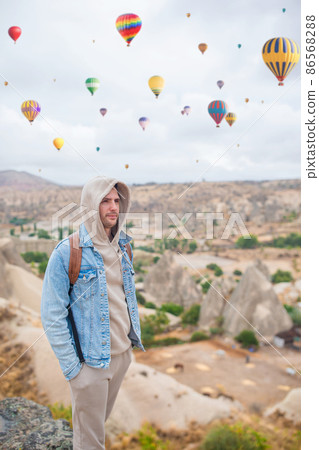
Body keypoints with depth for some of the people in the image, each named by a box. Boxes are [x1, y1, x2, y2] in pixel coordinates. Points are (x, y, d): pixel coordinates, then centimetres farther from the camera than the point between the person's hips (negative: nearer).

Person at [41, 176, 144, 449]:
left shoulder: (122, 247, 4)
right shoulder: (67, 253, -16)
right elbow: (52, 315, -14)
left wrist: (135, 338, 13)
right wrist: (71, 367, -14)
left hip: (122, 353, 6)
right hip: (91, 361, -5)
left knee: (102, 420, 22)